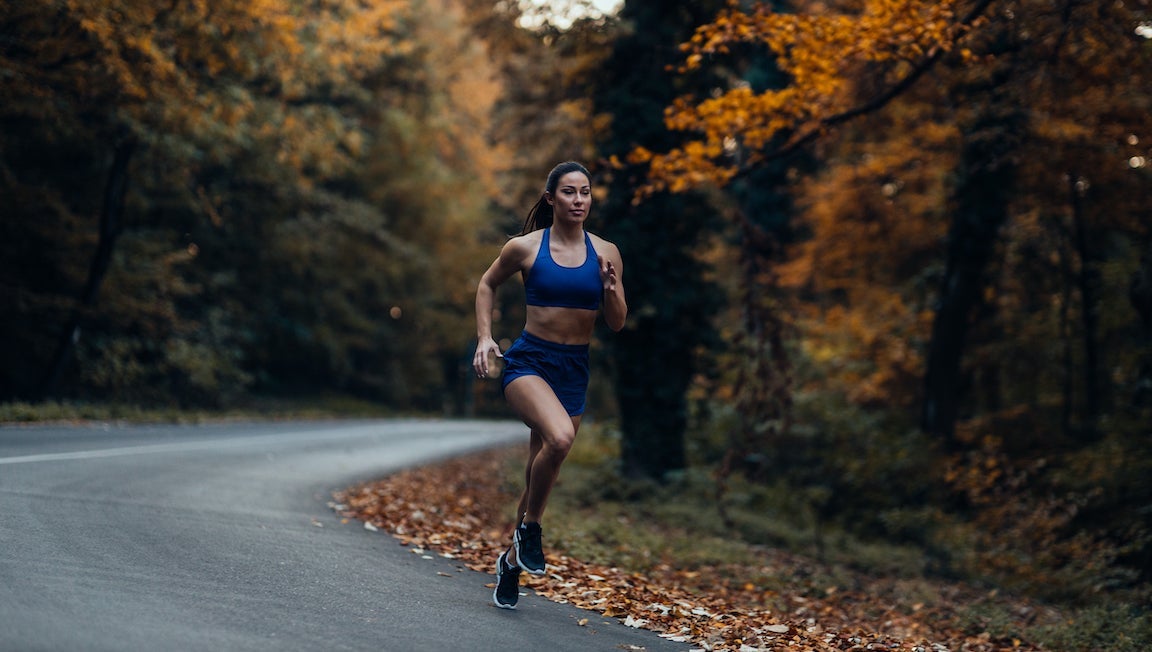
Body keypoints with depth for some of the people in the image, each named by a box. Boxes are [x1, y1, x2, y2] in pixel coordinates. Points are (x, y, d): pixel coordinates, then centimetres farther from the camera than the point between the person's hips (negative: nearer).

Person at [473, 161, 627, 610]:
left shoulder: (605, 253, 3)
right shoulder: (524, 247, -3)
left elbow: (617, 323, 5)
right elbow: (487, 285, 15)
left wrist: (610, 287, -13)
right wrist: (484, 337, 4)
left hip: (575, 370, 4)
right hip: (529, 362, -4)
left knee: (540, 477, 11)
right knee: (560, 437, -33)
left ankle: (511, 561, 33)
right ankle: (529, 527, -9)